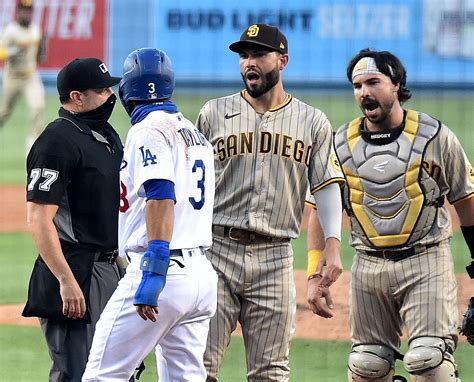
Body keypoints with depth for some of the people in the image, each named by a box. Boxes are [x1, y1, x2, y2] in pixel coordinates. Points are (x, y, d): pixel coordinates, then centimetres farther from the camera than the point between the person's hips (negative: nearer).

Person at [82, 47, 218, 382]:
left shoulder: (148, 130, -8)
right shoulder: (194, 133, 20)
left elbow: (162, 196, -21)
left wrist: (154, 270, -27)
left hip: (164, 271, -9)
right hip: (201, 273, 9)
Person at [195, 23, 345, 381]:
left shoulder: (312, 122, 9)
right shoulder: (214, 114, 8)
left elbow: (328, 188, 7)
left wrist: (333, 247, -6)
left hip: (275, 258, 1)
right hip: (217, 249, -1)